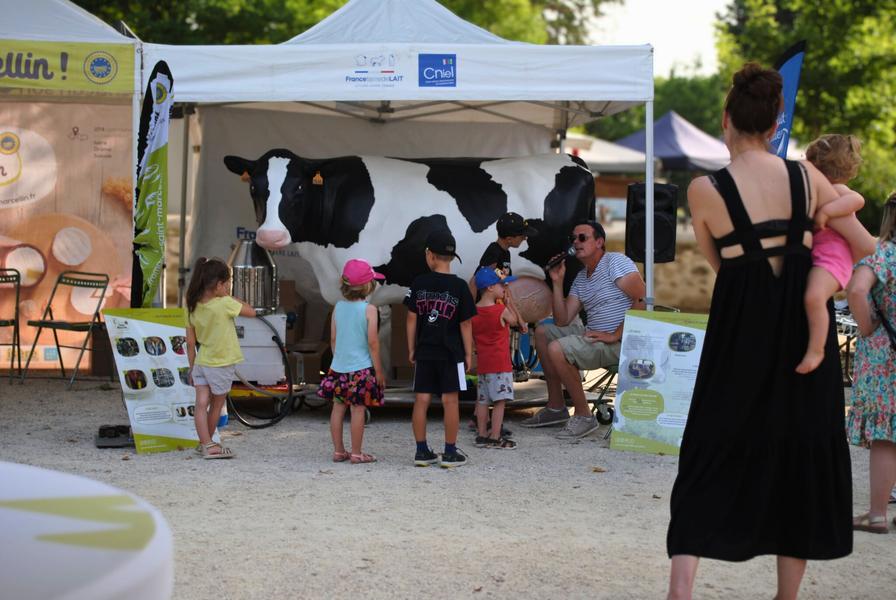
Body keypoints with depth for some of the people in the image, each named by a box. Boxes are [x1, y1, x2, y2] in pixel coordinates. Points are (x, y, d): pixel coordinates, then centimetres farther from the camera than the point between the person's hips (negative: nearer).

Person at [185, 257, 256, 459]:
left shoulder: (192, 306, -5)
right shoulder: (225, 304, -21)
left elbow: (190, 342, 1)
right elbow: (251, 312, -7)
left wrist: (192, 368, 10)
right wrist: (230, 298, -4)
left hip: (201, 363, 4)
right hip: (221, 365, -4)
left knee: (202, 404, 1)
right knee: (217, 406, 13)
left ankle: (206, 444, -2)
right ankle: (207, 443, 25)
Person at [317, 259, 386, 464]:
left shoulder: (339, 307, 4)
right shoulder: (369, 309, -11)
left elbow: (333, 338, 9)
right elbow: (372, 342, -12)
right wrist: (379, 370, -5)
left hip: (339, 367, 5)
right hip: (361, 368, -5)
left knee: (338, 407, 11)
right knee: (358, 409, 0)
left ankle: (338, 451, 17)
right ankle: (356, 453, 3)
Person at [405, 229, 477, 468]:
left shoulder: (418, 284, -2)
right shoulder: (459, 286, -7)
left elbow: (411, 318, 2)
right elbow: (465, 323, -5)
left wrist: (411, 349, 11)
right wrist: (468, 353, 3)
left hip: (424, 352, 2)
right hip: (451, 352, -2)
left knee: (421, 399, 6)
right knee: (450, 400, 2)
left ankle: (422, 451, 9)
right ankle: (450, 452, 5)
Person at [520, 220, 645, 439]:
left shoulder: (616, 262, -9)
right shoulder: (581, 278, 17)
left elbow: (642, 301, -20)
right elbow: (562, 321, 12)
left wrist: (615, 336, -23)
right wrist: (557, 283, 4)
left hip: (618, 342, -10)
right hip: (592, 335, 10)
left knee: (556, 349, -25)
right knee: (542, 332, 15)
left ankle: (584, 416, -14)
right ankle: (556, 408, 14)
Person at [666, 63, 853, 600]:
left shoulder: (705, 190, -9)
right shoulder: (806, 177, -3)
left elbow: (717, 262, 5)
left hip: (740, 332, -2)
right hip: (805, 331, 2)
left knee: (713, 455, 6)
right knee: (800, 455, 10)